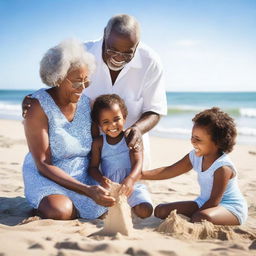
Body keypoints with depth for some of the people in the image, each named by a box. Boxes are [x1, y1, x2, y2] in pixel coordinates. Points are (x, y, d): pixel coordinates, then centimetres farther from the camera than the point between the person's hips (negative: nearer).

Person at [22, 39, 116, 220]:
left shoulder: (87, 102, 0)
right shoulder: (39, 106, -16)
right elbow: (43, 165, -19)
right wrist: (87, 190, -29)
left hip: (82, 176, 5)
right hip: (46, 177, -5)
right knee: (59, 212, -34)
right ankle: (45, 203, 1)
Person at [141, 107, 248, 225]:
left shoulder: (223, 167, -25)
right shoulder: (195, 157, -3)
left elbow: (214, 201, -24)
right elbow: (168, 171, 0)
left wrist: (193, 217, -23)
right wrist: (140, 175, -9)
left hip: (232, 209, -7)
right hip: (204, 203, 7)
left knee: (202, 218, -41)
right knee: (161, 211, -1)